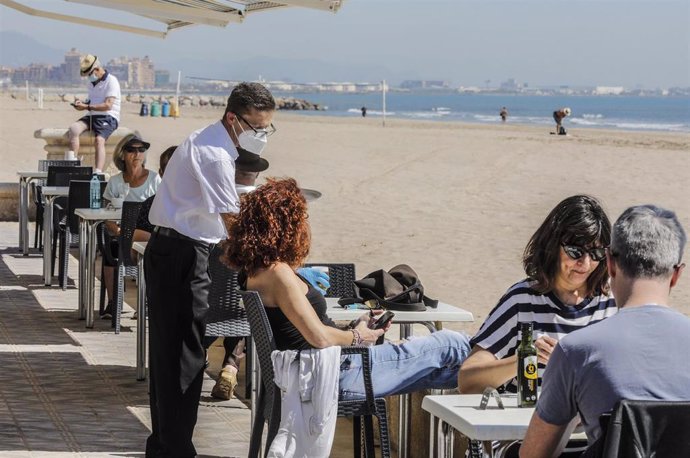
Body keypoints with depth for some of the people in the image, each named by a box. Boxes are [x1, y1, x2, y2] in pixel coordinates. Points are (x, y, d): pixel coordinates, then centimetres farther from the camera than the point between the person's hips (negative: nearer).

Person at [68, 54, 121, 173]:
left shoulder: (111, 81, -6)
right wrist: (82, 103, 8)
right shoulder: (92, 82, 21)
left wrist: (86, 107, -16)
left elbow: (108, 105, -15)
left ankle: (98, 172, -47)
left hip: (108, 117, -7)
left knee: (99, 139, -32)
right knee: (73, 128, -21)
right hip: (91, 116, 7)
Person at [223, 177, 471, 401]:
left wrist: (353, 327, 12)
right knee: (451, 346, 3)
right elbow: (320, 338, -24)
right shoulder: (278, 274, -21)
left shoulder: (254, 273, 10)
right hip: (338, 376, -10)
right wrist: (356, 337, -5)